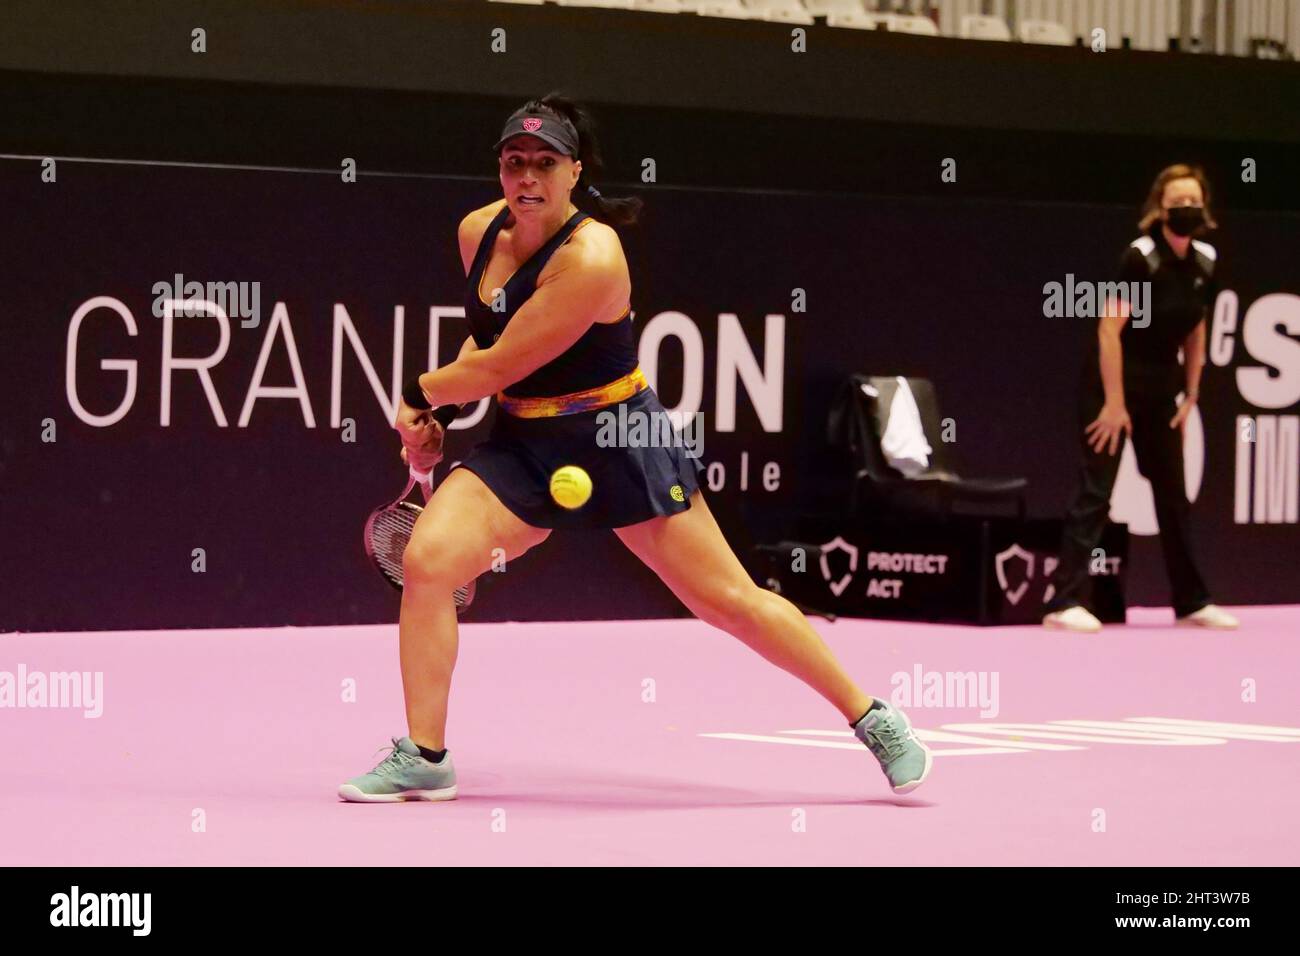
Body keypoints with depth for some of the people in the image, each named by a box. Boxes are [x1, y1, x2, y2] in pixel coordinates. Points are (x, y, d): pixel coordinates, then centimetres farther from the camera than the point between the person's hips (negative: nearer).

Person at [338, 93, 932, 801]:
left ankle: (875, 720, 15)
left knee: (729, 598, -2)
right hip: (521, 445, 6)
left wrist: (418, 397, -7)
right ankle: (423, 758, -5)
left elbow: (498, 368, -21)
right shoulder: (478, 232, -1)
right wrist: (437, 418, 8)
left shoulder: (590, 258, -24)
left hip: (620, 445, -6)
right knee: (425, 558, -16)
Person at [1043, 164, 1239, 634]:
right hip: (1115, 379, -7)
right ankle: (1066, 601, -10)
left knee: (1173, 494, 11)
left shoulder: (1206, 262, 1)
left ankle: (1191, 602, 20)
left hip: (1160, 386, 7)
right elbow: (1109, 330, -20)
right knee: (1096, 489, -9)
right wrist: (1114, 403, -20)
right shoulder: (1139, 258, -19)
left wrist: (1191, 393, 8)